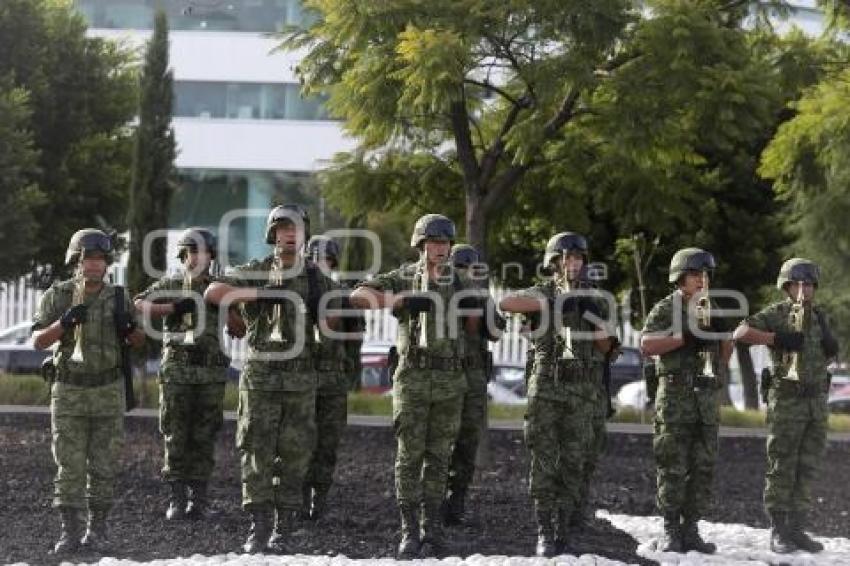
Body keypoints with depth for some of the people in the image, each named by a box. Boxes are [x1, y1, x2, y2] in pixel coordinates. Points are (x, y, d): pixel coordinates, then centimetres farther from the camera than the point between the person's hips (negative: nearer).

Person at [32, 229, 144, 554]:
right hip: (69, 393, -1)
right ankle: (70, 532, 3)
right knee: (69, 466, -3)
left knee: (104, 465, 2)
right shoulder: (56, 296, -3)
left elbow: (139, 342, 8)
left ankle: (97, 530, 12)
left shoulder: (117, 297, 1)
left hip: (108, 393, 1)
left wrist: (128, 326, -15)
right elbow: (38, 342, -6)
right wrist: (64, 322, -24)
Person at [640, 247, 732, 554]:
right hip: (675, 394, -6)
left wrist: (720, 331, 1)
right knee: (673, 467, -5)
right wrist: (684, 339, -19)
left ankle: (690, 529, 11)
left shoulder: (711, 309, 18)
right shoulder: (666, 308, -1)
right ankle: (670, 531, -1)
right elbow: (646, 344, -13)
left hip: (708, 395, 6)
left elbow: (726, 351, 21)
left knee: (703, 468, 5)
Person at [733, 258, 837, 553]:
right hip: (786, 399, -6)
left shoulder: (820, 315, 13)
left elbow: (829, 353, 22)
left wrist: (831, 345, -1)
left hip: (817, 401, 6)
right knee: (782, 468, -2)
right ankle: (778, 531, 3)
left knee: (807, 468, 7)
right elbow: (740, 333, -17)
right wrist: (776, 338, -24)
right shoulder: (776, 313, -6)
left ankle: (796, 529, 12)